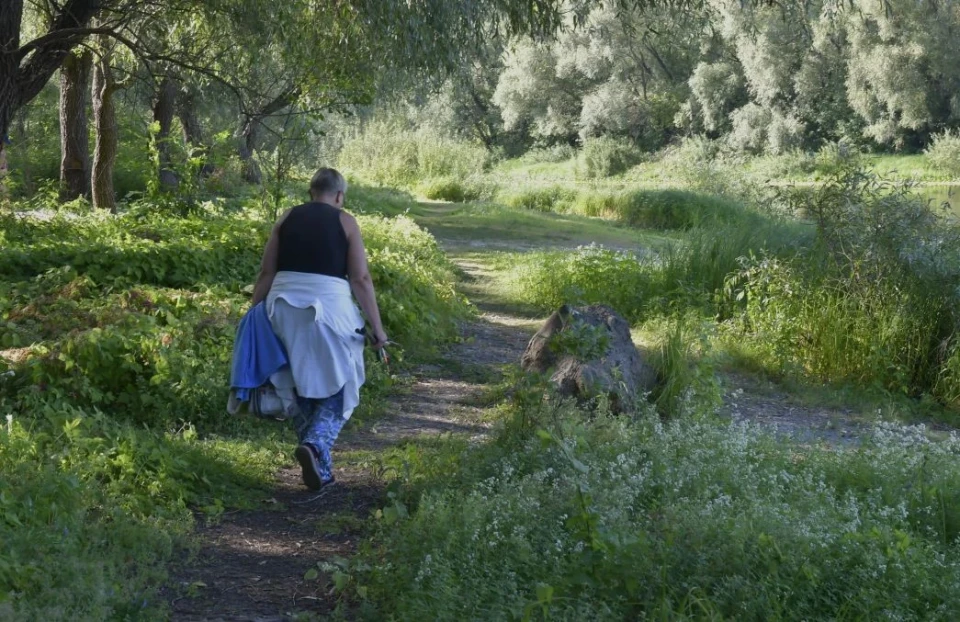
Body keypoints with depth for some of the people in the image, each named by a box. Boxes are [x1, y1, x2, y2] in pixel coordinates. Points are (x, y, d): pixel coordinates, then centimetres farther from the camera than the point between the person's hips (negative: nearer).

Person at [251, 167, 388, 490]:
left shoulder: (287, 218, 12)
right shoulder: (345, 222, 4)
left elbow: (266, 273, 8)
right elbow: (361, 279, -2)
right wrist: (377, 327, 1)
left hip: (284, 305, 4)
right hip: (328, 306, -3)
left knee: (301, 385, 15)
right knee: (338, 388, 9)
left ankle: (319, 467, 19)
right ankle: (315, 444, -15)